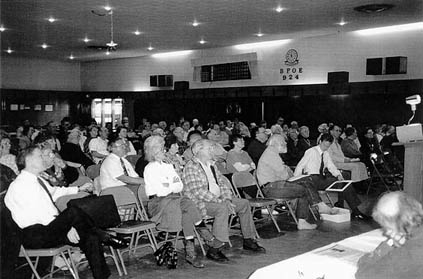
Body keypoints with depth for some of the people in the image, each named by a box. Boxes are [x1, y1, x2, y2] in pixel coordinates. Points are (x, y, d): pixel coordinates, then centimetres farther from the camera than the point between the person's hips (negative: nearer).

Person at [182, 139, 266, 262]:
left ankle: (248, 240, 14)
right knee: (222, 208, -35)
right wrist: (220, 201, -24)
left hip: (217, 199, 10)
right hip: (199, 203, -9)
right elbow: (198, 191, -23)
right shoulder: (191, 167, -14)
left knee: (244, 203, 5)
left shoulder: (211, 165, 15)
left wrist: (227, 198, -5)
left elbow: (222, 182, 14)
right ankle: (214, 250, -31)